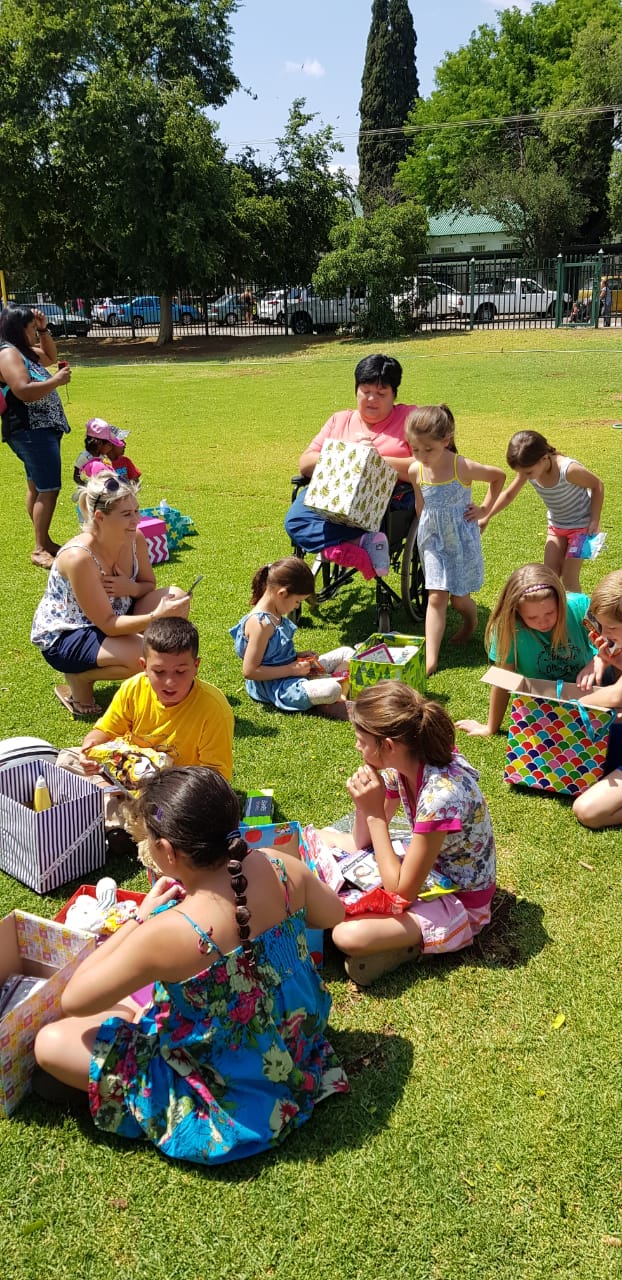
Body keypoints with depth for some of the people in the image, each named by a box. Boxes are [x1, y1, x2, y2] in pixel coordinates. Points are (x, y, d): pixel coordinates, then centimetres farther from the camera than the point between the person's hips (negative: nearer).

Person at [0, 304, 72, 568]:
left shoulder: (23, 351, 14)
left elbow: (50, 356, 33)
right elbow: (25, 392, -26)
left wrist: (44, 330, 18)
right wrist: (56, 380, -17)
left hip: (41, 429, 11)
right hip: (30, 431, -11)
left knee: (36, 487, 15)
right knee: (49, 488, -12)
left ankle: (45, 541, 23)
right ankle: (40, 550, -9)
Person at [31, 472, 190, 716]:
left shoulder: (135, 539, -12)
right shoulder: (79, 557, -31)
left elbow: (149, 585, 4)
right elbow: (107, 624, -29)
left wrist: (131, 588, -21)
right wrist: (157, 616, -42)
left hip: (113, 616, 7)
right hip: (62, 636, -7)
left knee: (175, 596, -13)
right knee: (141, 656, -31)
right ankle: (78, 678, -3)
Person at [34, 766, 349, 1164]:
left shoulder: (168, 933, -34)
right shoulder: (280, 868, -19)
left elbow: (73, 1000, -18)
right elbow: (333, 914, 3)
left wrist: (140, 918, -13)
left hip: (236, 1100, -6)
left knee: (51, 1043, -1)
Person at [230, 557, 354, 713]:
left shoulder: (275, 616, 5)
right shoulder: (261, 624, -24)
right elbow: (249, 671, -25)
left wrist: (297, 656, 4)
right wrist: (292, 669, -22)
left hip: (290, 670, 10)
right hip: (275, 687, -10)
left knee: (347, 653, 11)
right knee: (332, 690, -31)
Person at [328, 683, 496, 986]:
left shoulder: (441, 794, -36)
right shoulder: (401, 766, -11)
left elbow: (400, 892, -28)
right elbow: (362, 843, 1)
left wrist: (375, 813, -27)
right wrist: (362, 799, -19)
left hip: (458, 900, -8)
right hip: (423, 870, 8)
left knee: (348, 935, -28)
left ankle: (412, 947, -4)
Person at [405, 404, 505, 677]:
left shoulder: (464, 468, -19)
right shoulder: (415, 471, -9)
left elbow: (499, 476, 0)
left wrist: (485, 510, -1)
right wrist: (425, 533, 10)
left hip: (461, 540, -2)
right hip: (432, 541, 2)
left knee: (459, 598, 8)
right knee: (436, 597, -4)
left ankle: (471, 620, 44)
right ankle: (430, 658, -6)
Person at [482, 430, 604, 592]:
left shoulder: (568, 469, -34)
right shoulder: (528, 469, -18)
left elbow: (598, 486, -17)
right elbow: (509, 494, -2)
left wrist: (595, 521, -20)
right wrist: (486, 518, -5)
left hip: (581, 525, -6)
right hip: (556, 526, 6)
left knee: (568, 578, -6)